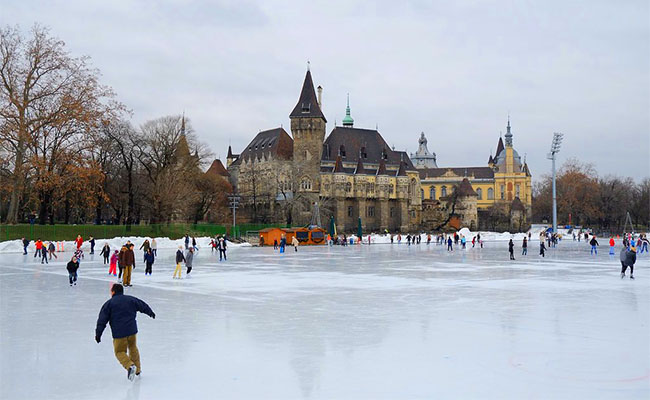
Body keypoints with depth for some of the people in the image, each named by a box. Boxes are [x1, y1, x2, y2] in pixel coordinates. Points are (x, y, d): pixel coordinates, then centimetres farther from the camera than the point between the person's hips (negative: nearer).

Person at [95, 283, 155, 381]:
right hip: (132, 330, 4)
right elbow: (143, 306, 21)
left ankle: (130, 365, -19)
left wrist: (98, 334, 1)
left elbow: (102, 320, -4)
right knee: (133, 348, 23)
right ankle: (138, 369, 30)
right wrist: (151, 313, 40)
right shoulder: (131, 299, 8)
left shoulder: (109, 303, -2)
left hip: (119, 333, -4)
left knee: (120, 352, 7)